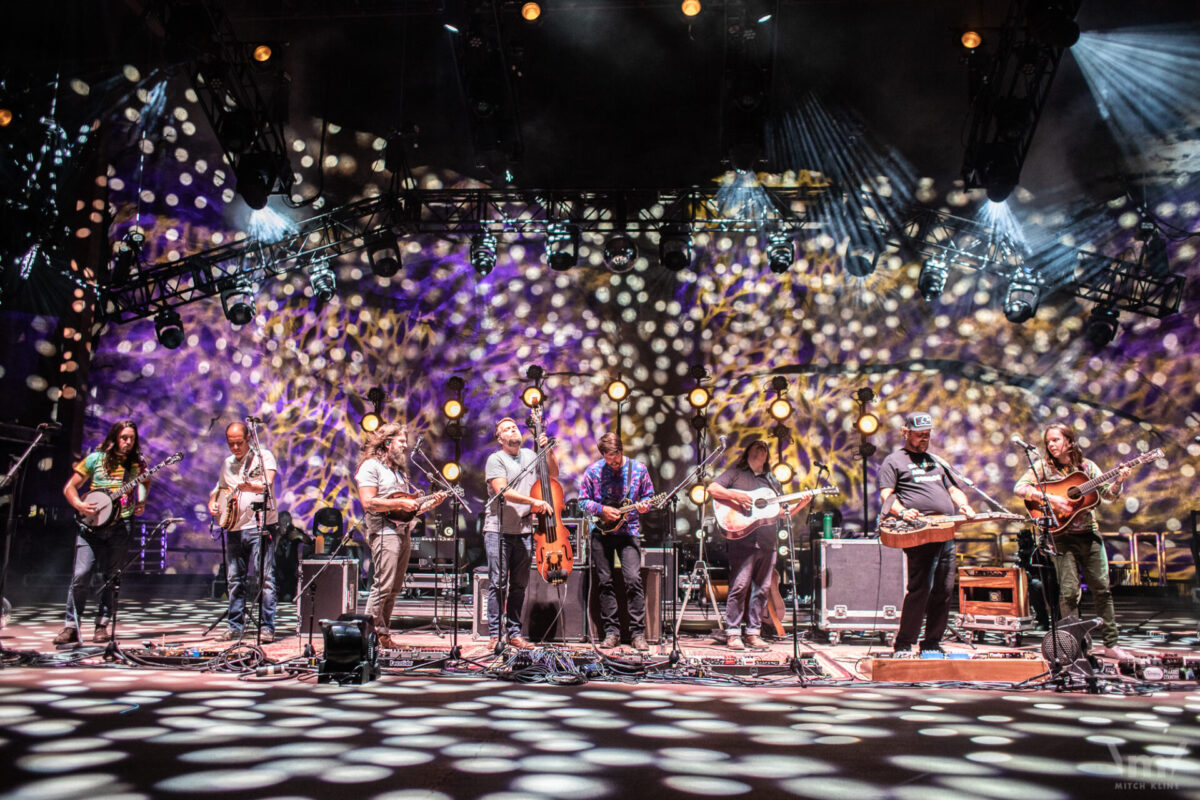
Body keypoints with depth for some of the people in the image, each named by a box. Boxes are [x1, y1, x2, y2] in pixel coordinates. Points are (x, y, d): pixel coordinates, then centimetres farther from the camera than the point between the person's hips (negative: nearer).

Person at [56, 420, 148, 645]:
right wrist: (79, 505, -11)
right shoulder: (96, 459, 4)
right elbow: (69, 487, 7)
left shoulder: (137, 463, 8)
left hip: (120, 527, 1)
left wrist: (141, 504, 2)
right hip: (91, 525, -1)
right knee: (81, 575, -8)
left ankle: (102, 625, 14)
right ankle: (71, 626, 1)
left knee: (110, 578, 4)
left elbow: (144, 485, 23)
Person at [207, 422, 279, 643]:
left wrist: (250, 487, -39)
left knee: (265, 576, -8)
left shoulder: (263, 456, -3)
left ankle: (267, 627, -6)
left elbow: (268, 484, -19)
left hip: (260, 524, -6)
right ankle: (235, 625, 19)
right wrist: (213, 502, 9)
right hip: (235, 527, 6)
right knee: (235, 578, 10)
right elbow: (219, 487, 31)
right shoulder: (227, 463, 17)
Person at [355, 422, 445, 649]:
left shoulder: (400, 470, 23)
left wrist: (430, 503, 7)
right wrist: (400, 503, -16)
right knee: (383, 586, -14)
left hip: (403, 531, 8)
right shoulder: (371, 466, -3)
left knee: (394, 589, 7)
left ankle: (382, 634, 11)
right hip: (383, 530, -8)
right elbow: (368, 503, -15)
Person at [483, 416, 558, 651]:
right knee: (498, 583, -3)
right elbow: (503, 491, -16)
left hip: (524, 531, 5)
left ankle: (514, 632, 16)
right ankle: (495, 634, 3)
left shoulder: (530, 455, 13)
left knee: (519, 585, 8)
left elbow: (553, 474, 23)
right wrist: (534, 501, -23)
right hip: (498, 530, -5)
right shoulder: (496, 459, -4)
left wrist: (548, 450, 8)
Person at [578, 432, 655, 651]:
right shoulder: (593, 471, 1)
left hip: (629, 531, -1)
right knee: (605, 582, 3)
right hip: (601, 532, 1)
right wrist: (601, 510, -11)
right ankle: (611, 631, 13)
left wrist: (644, 505, -11)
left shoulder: (638, 469, 1)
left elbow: (648, 495, 11)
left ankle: (638, 633, -5)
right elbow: (583, 501, 4)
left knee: (633, 579, -13)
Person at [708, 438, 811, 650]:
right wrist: (735, 496, -17)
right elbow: (712, 488, -4)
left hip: (768, 541, 6)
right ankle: (733, 634, -4)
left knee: (762, 588, 4)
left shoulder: (772, 481, 24)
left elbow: (781, 513, 24)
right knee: (740, 585, -10)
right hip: (743, 538, -5)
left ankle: (753, 633, 11)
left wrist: (800, 504, 8)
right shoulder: (736, 473, 9)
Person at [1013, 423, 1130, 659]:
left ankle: (1111, 642, 15)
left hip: (1089, 534, 3)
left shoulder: (1086, 466, 9)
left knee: (1102, 587, 5)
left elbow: (1107, 495, 9)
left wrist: (1118, 481, -11)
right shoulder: (1042, 467, 0)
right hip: (1062, 535, -3)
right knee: (1069, 591, -6)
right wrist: (1051, 499, -21)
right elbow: (1019, 488, -13)